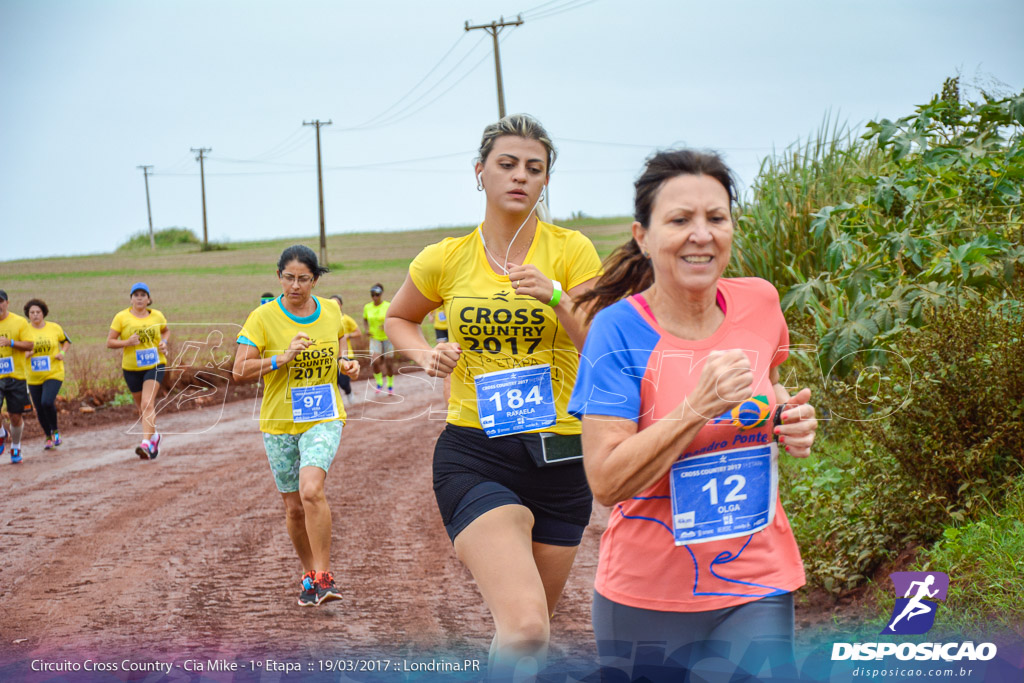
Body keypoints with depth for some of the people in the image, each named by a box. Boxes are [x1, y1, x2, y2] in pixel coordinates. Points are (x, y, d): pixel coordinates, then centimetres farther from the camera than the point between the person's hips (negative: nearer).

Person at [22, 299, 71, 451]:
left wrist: (62, 352, -3)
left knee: (47, 402, -23)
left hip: (54, 374, -2)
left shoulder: (54, 328, -1)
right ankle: (48, 438, 30)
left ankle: (55, 431, 2)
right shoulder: (24, 331, -2)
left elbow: (66, 341, 16)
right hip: (34, 377, 2)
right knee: (40, 410, 7)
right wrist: (26, 354, -17)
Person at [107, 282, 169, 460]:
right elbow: (109, 342, -4)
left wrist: (164, 342, 2)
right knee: (142, 407, 14)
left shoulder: (157, 316, 2)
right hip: (131, 368, 1)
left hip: (154, 365, -1)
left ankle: (146, 443, -26)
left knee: (147, 404, -18)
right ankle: (154, 435, 39)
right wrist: (127, 342, -22)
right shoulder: (121, 317, -4)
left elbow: (166, 330, 23)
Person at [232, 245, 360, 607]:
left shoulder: (331, 312, 2)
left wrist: (346, 364, 1)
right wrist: (282, 359, -23)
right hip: (280, 423, 0)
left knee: (311, 490, -24)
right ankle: (309, 574, 31)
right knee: (294, 507, 9)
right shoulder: (263, 317, -8)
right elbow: (239, 371, -12)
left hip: (323, 418, 0)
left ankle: (323, 576, -15)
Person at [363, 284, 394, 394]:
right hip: (374, 338, 1)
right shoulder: (367, 307, 0)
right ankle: (379, 383, 4)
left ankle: (390, 385, 27)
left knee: (389, 362, 5)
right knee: (374, 361, -18)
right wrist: (367, 329, 1)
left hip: (388, 337, -1)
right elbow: (365, 319, 18)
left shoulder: (388, 306, -10)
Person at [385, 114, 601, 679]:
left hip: (559, 456, 2)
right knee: (525, 628, -25)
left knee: (528, 627, 17)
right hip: (473, 454, -2)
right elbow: (397, 319, 21)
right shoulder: (445, 260, 2)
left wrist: (557, 298, -22)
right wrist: (427, 355, 0)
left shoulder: (570, 251, -1)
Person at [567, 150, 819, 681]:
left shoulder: (760, 303, -2)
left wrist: (787, 418, 0)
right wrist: (698, 409, -29)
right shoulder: (619, 329, -15)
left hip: (756, 587, 3)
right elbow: (606, 482, -20)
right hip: (647, 599, -2)